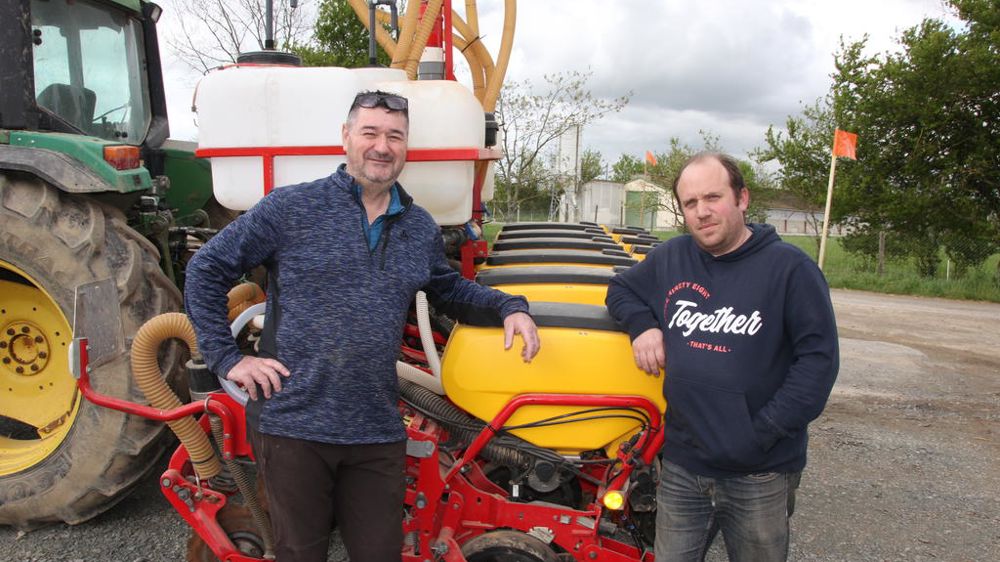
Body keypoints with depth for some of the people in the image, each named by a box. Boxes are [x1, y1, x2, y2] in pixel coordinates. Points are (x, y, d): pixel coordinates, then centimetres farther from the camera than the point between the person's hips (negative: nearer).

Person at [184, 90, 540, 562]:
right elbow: (206, 270, 2)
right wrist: (227, 358, -5)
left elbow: (447, 289, 25)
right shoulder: (290, 208, -5)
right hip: (293, 425, -3)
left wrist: (509, 306, 9)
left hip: (378, 434, 4)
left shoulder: (421, 229, 9)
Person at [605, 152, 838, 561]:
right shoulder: (670, 258, 5)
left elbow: (819, 358, -11)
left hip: (760, 476, -3)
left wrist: (764, 432, -17)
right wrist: (643, 325, -2)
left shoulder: (789, 267, -8)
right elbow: (620, 289, 21)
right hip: (680, 467, 4)